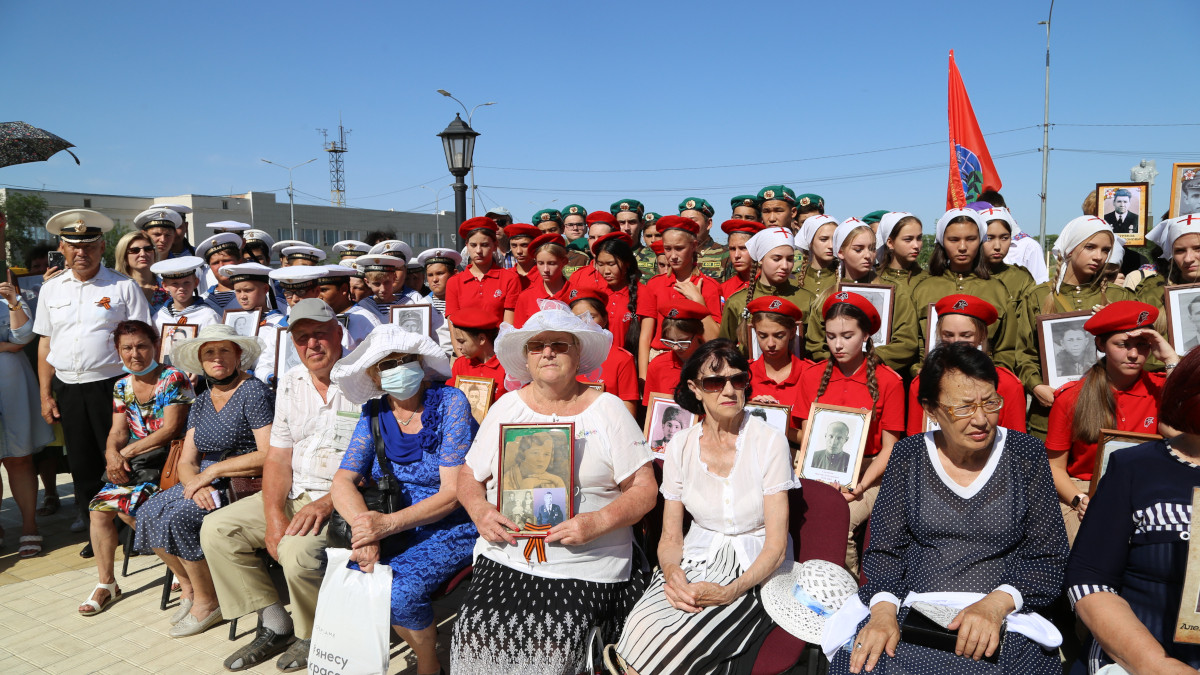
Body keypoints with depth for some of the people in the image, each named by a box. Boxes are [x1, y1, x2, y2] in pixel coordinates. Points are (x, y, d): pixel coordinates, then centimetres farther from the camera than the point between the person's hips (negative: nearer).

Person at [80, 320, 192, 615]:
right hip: (133, 462, 7)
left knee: (126, 505, -24)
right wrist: (113, 454, -14)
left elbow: (170, 429, -15)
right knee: (99, 508, -10)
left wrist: (128, 451, -14)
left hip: (167, 459, -7)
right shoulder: (122, 386, 12)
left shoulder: (173, 379, -9)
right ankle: (105, 583, 8)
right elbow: (118, 430, 8)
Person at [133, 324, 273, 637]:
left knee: (178, 518, -24)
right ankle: (189, 587, 8)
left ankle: (208, 603, -4)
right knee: (149, 513, -11)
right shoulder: (201, 403, 14)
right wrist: (196, 486, -15)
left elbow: (269, 456, -20)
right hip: (208, 484, 8)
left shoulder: (254, 393, -11)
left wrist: (212, 471, -14)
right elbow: (186, 463, 9)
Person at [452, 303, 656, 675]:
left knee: (552, 643, -21)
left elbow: (645, 488, -1)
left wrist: (598, 522, -18)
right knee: (477, 636, -17)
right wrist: (479, 511, -6)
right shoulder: (506, 407, 11)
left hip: (585, 566, -2)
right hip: (505, 557, 3)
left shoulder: (608, 410, 2)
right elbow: (469, 475, 16)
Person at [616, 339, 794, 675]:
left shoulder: (769, 442, -9)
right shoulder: (680, 448, 2)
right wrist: (672, 572, -17)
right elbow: (670, 537, 5)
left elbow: (776, 546, -10)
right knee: (642, 627, -27)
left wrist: (728, 593, -23)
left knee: (677, 642, -28)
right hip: (695, 562, 3)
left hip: (755, 571, -3)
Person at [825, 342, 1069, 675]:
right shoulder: (908, 455, 4)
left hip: (1004, 618, 0)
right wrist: (884, 608, -16)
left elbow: (1048, 556, 1)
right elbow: (885, 548, 3)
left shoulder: (1025, 453, 2)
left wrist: (996, 603, -17)